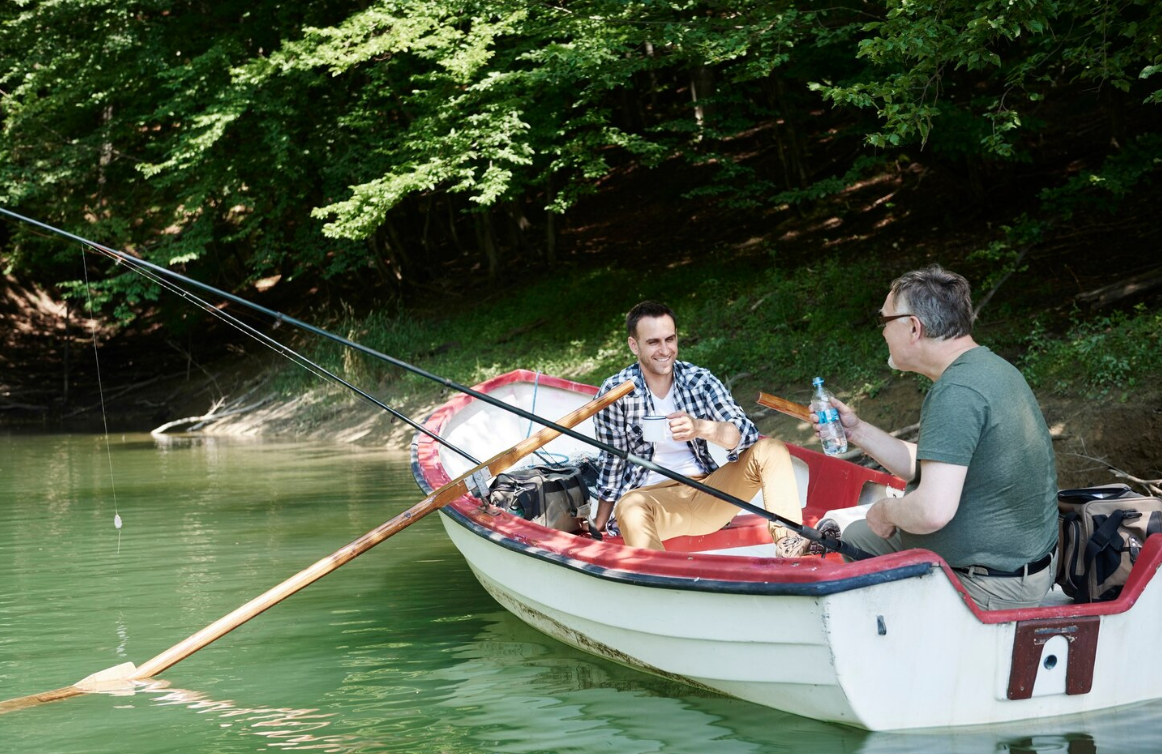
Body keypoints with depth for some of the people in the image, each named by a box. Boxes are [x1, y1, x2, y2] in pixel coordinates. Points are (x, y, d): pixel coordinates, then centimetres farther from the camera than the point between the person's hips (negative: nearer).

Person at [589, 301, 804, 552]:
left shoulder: (699, 380, 0)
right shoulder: (615, 393, -6)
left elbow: (745, 432, -11)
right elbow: (612, 461, 1)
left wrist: (700, 428, -32)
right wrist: (597, 529, 0)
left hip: (708, 497, 4)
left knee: (770, 450, -14)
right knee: (630, 507, -38)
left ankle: (789, 544, -29)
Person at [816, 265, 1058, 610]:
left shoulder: (956, 393, -28)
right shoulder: (985, 367, 6)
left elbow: (933, 510, -36)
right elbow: (926, 467, 14)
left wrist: (885, 510, -15)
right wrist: (857, 430, 11)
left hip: (990, 587, -10)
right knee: (855, 537, 26)